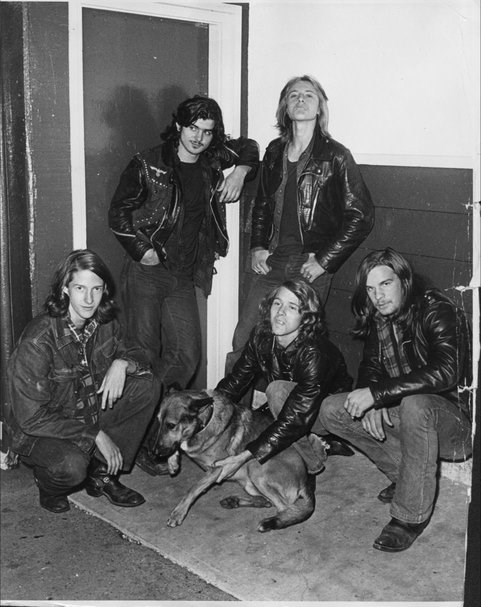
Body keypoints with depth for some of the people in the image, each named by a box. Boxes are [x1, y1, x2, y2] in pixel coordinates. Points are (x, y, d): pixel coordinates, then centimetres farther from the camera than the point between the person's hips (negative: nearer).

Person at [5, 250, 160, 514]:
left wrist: (122, 363, -19)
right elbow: (31, 418, -26)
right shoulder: (38, 340, -27)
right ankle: (49, 482, 4)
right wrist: (95, 435, -25)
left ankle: (103, 474, -1)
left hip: (90, 413, 6)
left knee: (147, 385, -12)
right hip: (39, 432, -6)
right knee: (72, 466, -37)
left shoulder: (104, 323, -8)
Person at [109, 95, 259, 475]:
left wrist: (240, 172, 7)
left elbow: (248, 148, 27)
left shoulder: (212, 161, 8)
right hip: (146, 273, -5)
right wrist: (142, 249, -11)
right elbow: (118, 214, -1)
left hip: (184, 277, 5)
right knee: (144, 356, -3)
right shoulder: (147, 165, -4)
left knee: (186, 356, 1)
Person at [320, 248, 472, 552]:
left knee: (414, 404, -40)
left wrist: (377, 394, -35)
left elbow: (444, 373, -33)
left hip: (455, 418, -7)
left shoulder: (438, 311, -20)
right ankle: (407, 475, 4)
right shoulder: (379, 318, 4)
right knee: (332, 410, -5)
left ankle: (412, 515, -24)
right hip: (402, 412, 7)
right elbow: (371, 366, 7)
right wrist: (371, 403, -16)